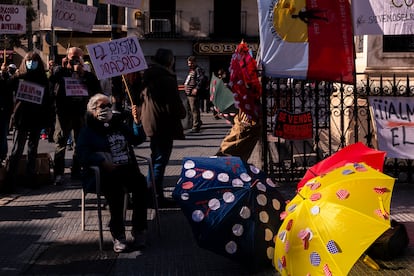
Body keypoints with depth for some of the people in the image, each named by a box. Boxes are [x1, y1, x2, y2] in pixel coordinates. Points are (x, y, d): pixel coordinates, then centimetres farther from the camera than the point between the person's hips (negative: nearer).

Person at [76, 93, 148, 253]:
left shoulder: (119, 125, 26)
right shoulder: (87, 132, 12)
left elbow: (137, 140, 22)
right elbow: (82, 154, -3)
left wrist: (137, 122, 5)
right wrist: (102, 161, -19)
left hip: (127, 169, 4)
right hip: (104, 174, -4)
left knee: (140, 182, -29)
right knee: (115, 186, -38)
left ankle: (139, 230, -23)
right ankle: (118, 235, -31)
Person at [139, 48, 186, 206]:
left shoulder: (148, 76, 7)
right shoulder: (167, 79, -19)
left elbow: (142, 97, 17)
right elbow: (174, 104, -19)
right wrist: (182, 113, -1)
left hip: (150, 122, 9)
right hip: (164, 125, -9)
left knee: (155, 159, 20)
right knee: (160, 160, -2)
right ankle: (156, 197, 3)